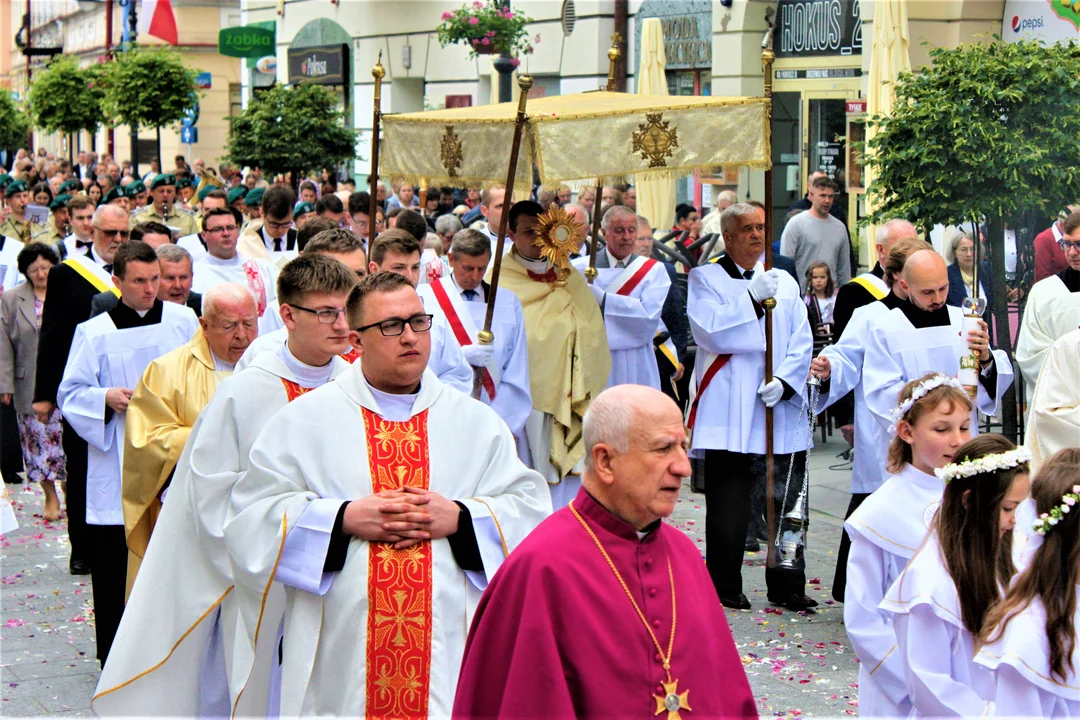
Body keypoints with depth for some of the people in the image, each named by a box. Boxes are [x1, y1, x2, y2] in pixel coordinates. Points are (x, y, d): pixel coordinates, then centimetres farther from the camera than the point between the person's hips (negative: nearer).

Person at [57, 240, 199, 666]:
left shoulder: (185, 322, 5)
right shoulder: (94, 333, 2)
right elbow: (70, 394, 3)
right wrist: (106, 398, -15)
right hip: (117, 466, -1)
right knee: (114, 562, 1)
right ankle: (114, 657, 12)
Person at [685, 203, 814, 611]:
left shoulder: (785, 282, 16)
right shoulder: (705, 279, 5)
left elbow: (802, 342, 8)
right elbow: (709, 331, -11)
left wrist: (785, 381, -9)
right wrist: (753, 300, -18)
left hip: (781, 412, 4)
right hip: (728, 413, -4)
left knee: (787, 506, 4)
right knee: (728, 508, -2)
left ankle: (786, 587, 13)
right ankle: (725, 588, 10)